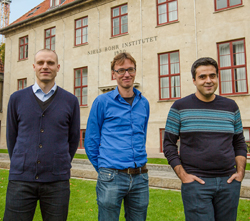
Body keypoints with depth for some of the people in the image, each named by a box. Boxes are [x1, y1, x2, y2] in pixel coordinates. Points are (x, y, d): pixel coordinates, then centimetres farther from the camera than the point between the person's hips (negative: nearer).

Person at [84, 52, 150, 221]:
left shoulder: (144, 103, 9)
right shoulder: (102, 101, -4)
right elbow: (90, 141, 1)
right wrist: (102, 168, 4)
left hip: (140, 178, 4)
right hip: (112, 177, -4)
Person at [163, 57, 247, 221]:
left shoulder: (231, 107, 8)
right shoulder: (180, 107, -2)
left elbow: (239, 143, 16)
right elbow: (169, 143, -1)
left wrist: (240, 172, 4)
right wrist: (182, 175, -8)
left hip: (229, 183, 4)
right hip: (195, 183, -3)